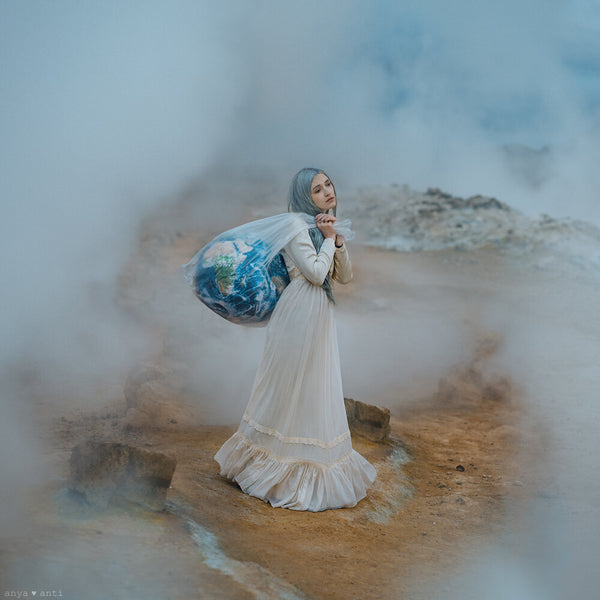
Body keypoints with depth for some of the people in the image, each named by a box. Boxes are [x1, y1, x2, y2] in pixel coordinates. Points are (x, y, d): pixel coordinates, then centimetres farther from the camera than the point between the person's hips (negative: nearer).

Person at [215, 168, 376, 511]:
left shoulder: (325, 227, 14)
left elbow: (346, 277, 11)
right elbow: (315, 272, -18)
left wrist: (338, 242, -3)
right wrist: (328, 239, -8)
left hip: (322, 316, 8)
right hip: (300, 313, -8)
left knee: (319, 389, 13)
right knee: (293, 386, 0)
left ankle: (315, 463, 24)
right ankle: (284, 463, 14)